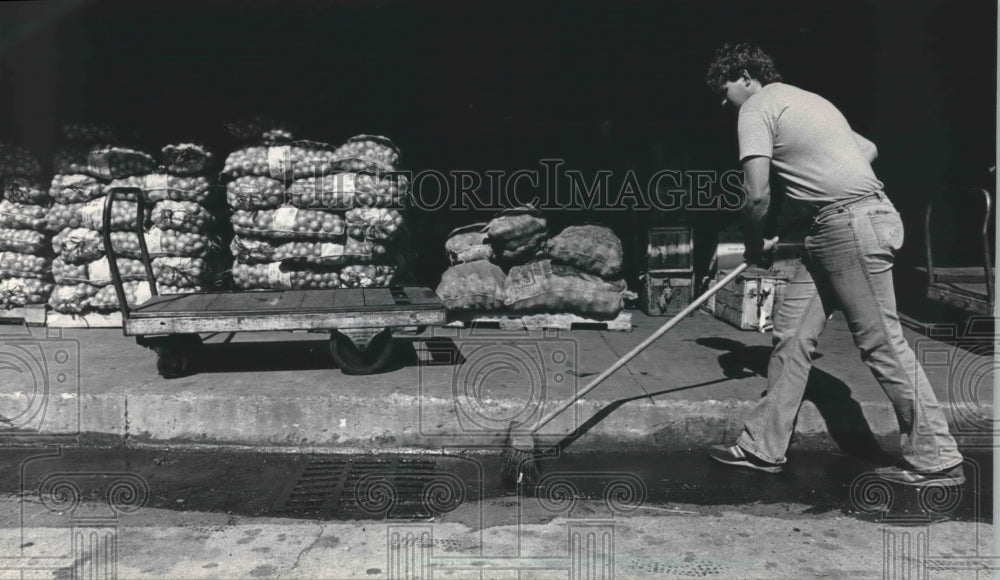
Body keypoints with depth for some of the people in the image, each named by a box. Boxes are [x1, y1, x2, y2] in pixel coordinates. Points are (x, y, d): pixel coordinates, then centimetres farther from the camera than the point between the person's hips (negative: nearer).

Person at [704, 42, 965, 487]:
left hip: (853, 225, -10)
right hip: (833, 232, 10)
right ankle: (763, 447, 12)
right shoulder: (803, 99, 23)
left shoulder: (756, 109, -5)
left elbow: (758, 196, -14)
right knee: (792, 330, 7)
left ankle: (936, 461, 10)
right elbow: (869, 149, 28)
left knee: (882, 344, -3)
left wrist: (754, 245, 2)